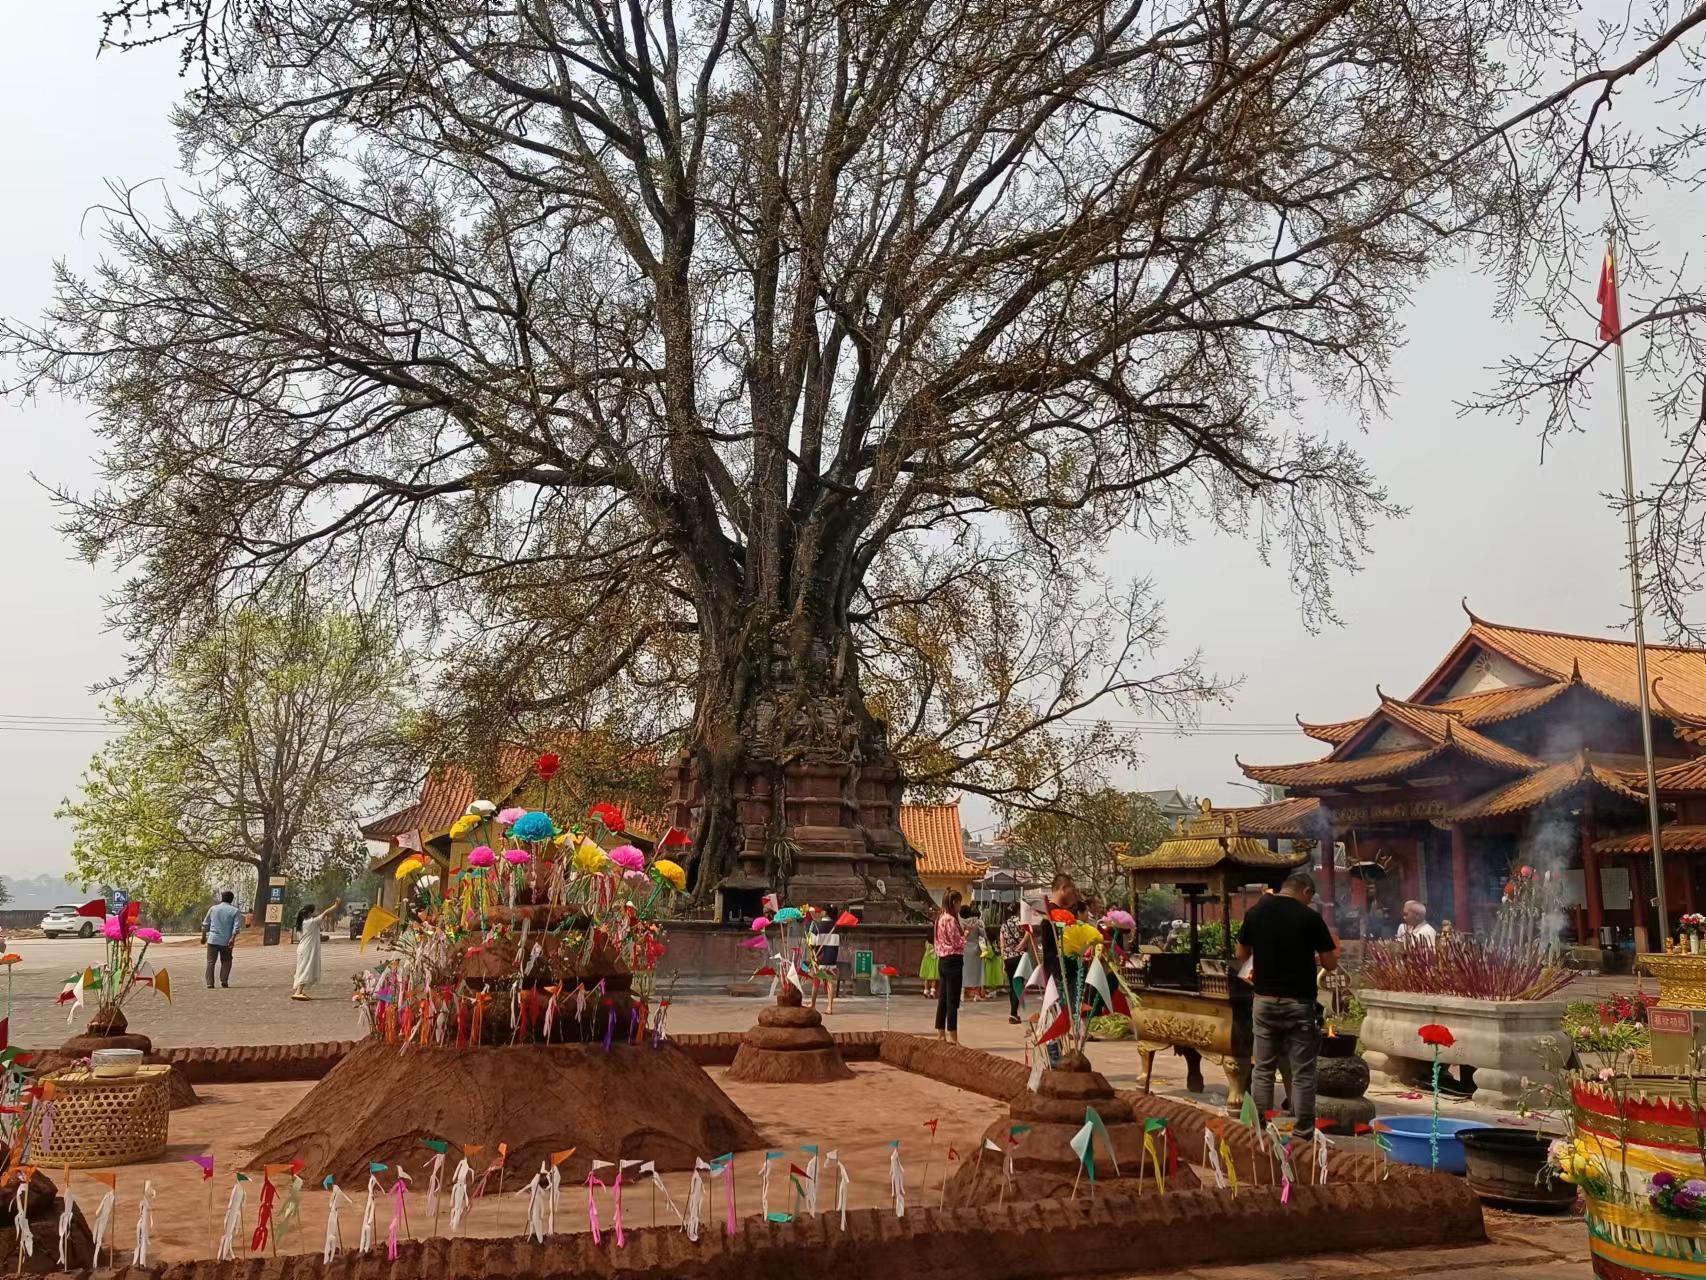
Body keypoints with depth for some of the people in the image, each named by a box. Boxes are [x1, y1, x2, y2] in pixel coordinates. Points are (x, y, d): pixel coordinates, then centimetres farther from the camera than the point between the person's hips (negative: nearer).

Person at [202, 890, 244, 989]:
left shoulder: (213, 908, 8)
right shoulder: (235, 911, 1)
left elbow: (205, 924, 13)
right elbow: (236, 926, -10)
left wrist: (204, 936, 22)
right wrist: (233, 938, -14)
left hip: (213, 940, 1)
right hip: (226, 941, -1)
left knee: (210, 961, 4)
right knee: (226, 961, 14)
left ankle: (209, 983, -4)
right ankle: (224, 981, 2)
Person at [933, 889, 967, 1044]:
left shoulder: (940, 918, 13)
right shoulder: (950, 919, -16)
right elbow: (958, 943, -17)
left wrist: (962, 932, 12)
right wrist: (966, 934, 0)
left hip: (943, 960, 10)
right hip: (953, 960, -10)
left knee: (942, 998, 12)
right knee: (953, 1000, -5)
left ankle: (941, 1034, 17)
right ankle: (952, 1036, -3)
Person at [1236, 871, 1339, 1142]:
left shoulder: (1256, 912, 0)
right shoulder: (1310, 917, -10)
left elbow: (1242, 954, 9)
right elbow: (1330, 963, -5)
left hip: (1264, 1002, 3)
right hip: (1299, 1005, -3)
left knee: (1263, 1069, 12)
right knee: (1302, 1074, 4)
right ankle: (1302, 1135, 7)